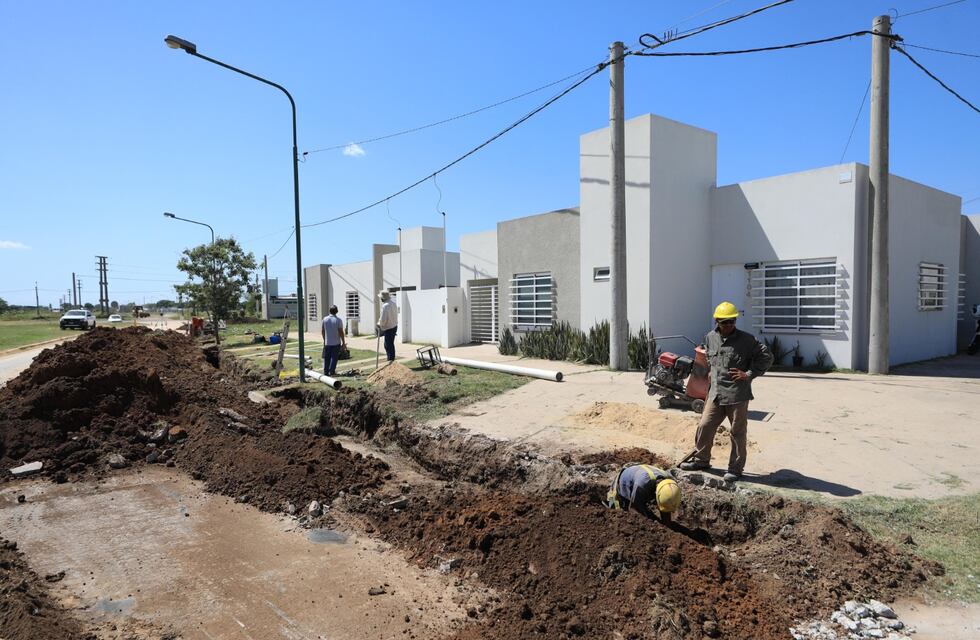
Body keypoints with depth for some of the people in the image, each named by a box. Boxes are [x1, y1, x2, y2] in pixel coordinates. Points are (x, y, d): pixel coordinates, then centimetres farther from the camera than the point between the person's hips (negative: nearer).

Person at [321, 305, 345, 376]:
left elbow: (322, 331, 7)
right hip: (336, 343, -3)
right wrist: (343, 342, -3)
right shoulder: (338, 320, -11)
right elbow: (341, 332, -12)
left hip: (327, 343, 3)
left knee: (326, 358, 11)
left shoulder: (325, 319, 0)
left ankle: (325, 372, 12)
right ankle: (332, 371, 2)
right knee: (334, 357, 4)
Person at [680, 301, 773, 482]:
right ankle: (701, 460, 26)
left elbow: (766, 357, -5)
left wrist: (749, 374, -12)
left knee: (738, 432, 6)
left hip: (737, 395, -5)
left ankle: (736, 468, 19)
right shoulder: (710, 338, 7)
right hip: (715, 393, 5)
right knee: (705, 426, 8)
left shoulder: (746, 340, -9)